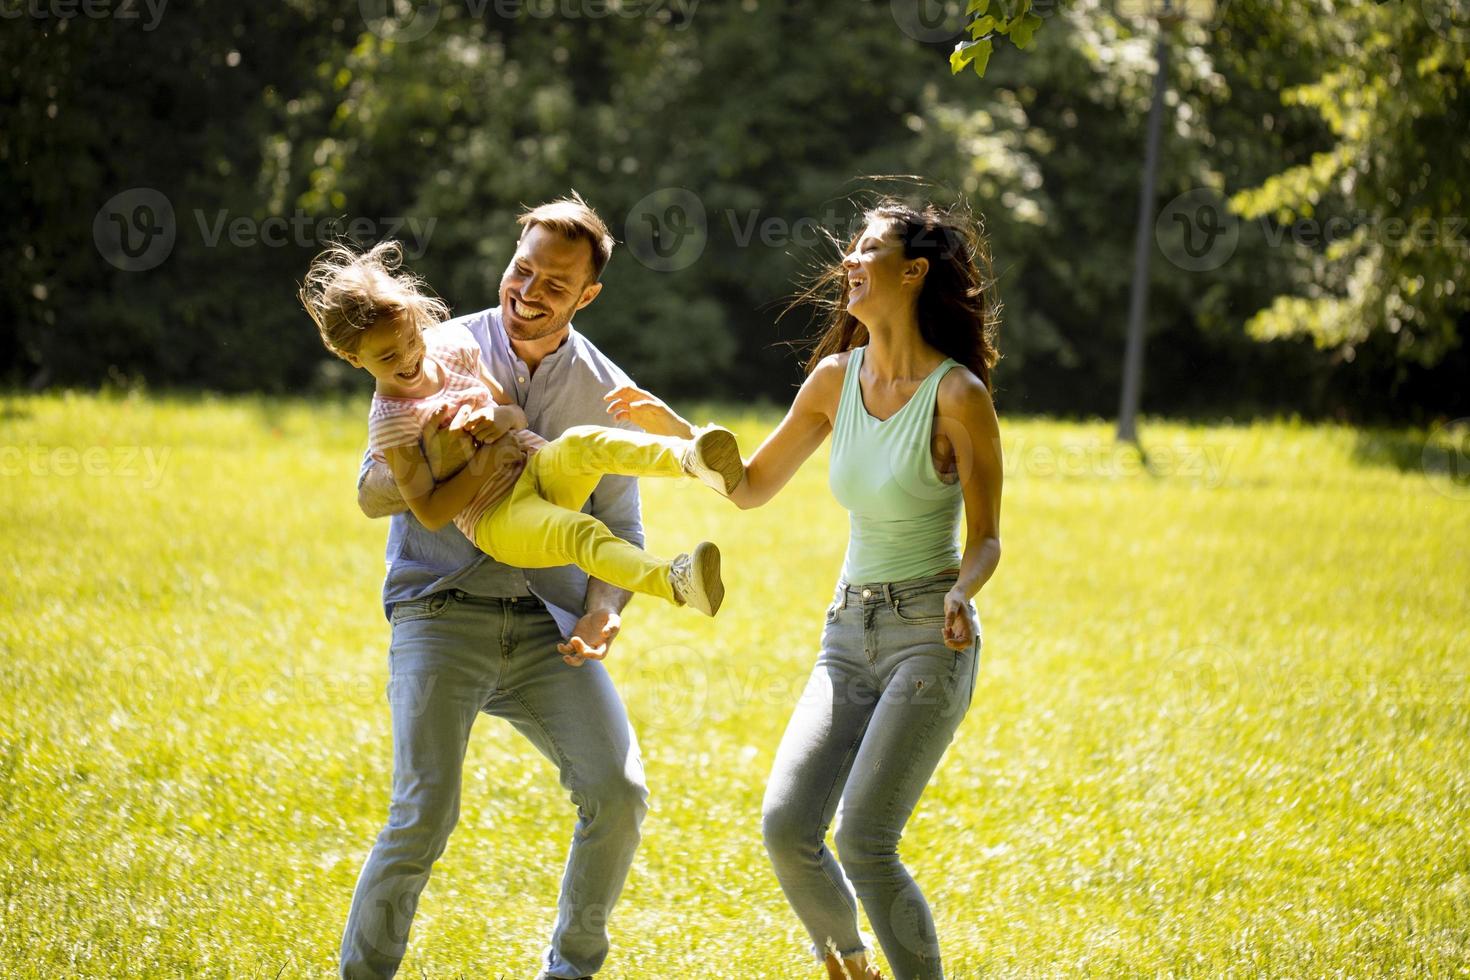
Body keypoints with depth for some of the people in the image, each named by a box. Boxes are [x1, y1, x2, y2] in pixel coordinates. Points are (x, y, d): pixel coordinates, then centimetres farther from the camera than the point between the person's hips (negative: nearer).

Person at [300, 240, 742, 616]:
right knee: (580, 532, -36)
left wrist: (504, 418, -7)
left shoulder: (450, 345, 7)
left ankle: (686, 456, -53)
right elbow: (430, 513, -12)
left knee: (580, 443, -30)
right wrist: (486, 461, -15)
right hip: (495, 519, -6)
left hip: (540, 468, 6)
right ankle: (674, 582, -63)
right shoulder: (390, 421, -10)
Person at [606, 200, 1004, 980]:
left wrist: (959, 593, -26)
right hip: (849, 634, 5)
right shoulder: (836, 378, 5)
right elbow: (751, 487, 15)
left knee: (862, 840, -18)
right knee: (786, 826, -10)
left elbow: (985, 540, -6)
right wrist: (672, 429, 3)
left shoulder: (958, 395, -11)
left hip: (929, 638, -5)